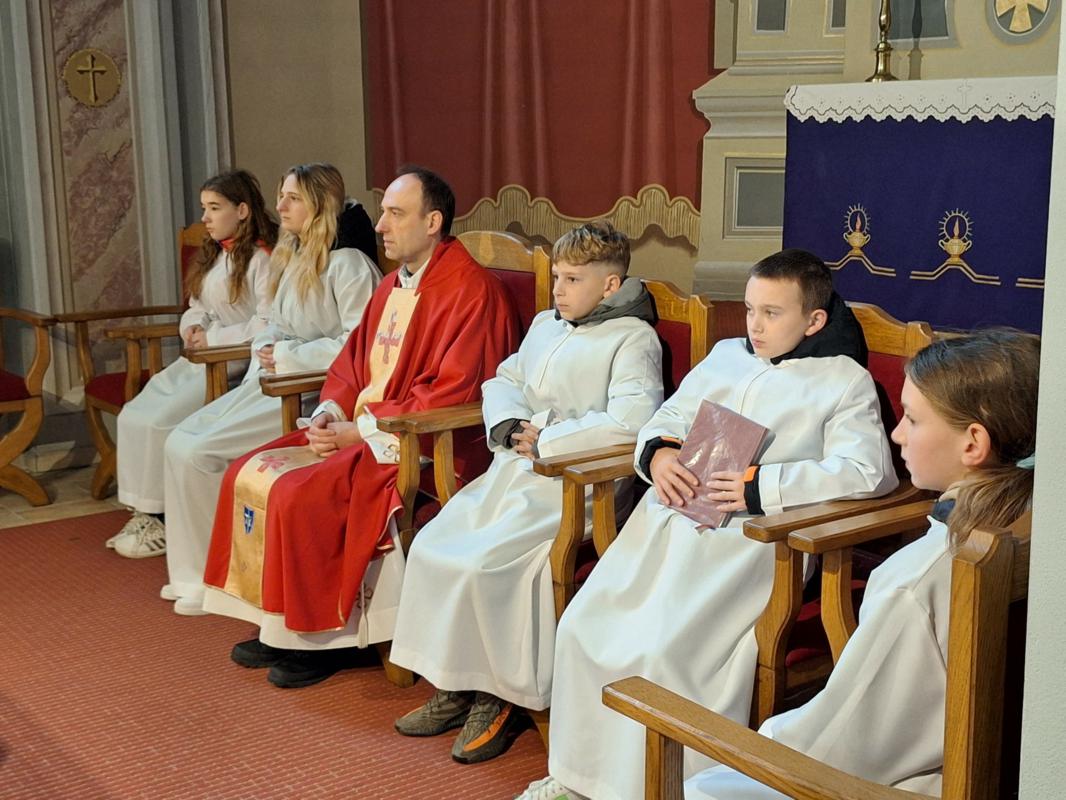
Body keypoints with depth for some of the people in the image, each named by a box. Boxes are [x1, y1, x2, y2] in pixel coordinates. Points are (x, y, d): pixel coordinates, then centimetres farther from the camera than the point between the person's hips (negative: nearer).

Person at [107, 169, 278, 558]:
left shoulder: (261, 259, -11)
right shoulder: (212, 256, 19)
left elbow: (267, 324, -20)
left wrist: (213, 338, -14)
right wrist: (191, 327, 0)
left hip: (234, 363, -9)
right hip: (200, 359, 9)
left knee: (161, 422, -20)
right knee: (134, 415, -6)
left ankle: (163, 517, -6)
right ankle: (144, 511, -2)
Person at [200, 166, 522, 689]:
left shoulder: (469, 290, -15)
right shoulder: (394, 287, 14)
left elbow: (451, 395, -22)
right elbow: (351, 362, 21)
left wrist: (360, 431, -18)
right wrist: (329, 413, -1)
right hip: (356, 430, 10)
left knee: (299, 496, -25)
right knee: (247, 474, 0)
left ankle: (329, 637, -7)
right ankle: (279, 625, 7)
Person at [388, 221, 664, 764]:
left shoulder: (632, 337, -6)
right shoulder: (545, 325, 20)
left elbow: (632, 418, -20)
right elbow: (503, 381, 23)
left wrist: (547, 441, -15)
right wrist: (508, 425, 0)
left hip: (572, 483, -8)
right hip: (512, 470, 8)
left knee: (482, 562, -24)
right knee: (431, 547, -8)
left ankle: (500, 697, -5)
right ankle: (455, 685, 2)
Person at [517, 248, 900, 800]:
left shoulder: (845, 381, 3)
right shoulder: (726, 355, 22)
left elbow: (868, 471, -12)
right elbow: (668, 417, 23)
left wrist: (760, 486, -18)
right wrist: (658, 451, -3)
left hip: (752, 534, -6)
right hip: (672, 513, 6)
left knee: (662, 649, -26)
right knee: (583, 626, -8)